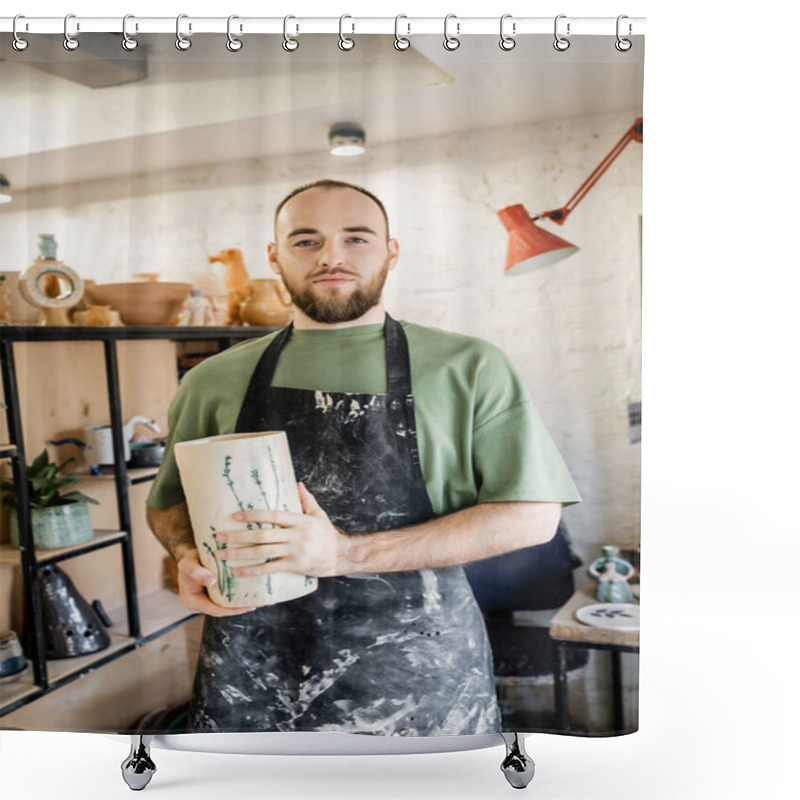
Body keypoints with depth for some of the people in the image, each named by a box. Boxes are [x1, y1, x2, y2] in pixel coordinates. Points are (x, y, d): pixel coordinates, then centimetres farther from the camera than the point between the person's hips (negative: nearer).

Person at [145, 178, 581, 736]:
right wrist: (190, 557, -9)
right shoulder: (214, 381, 4)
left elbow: (532, 515, -10)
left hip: (419, 685, -1)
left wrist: (345, 553, -18)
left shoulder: (469, 369, -4)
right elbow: (168, 501, 16)